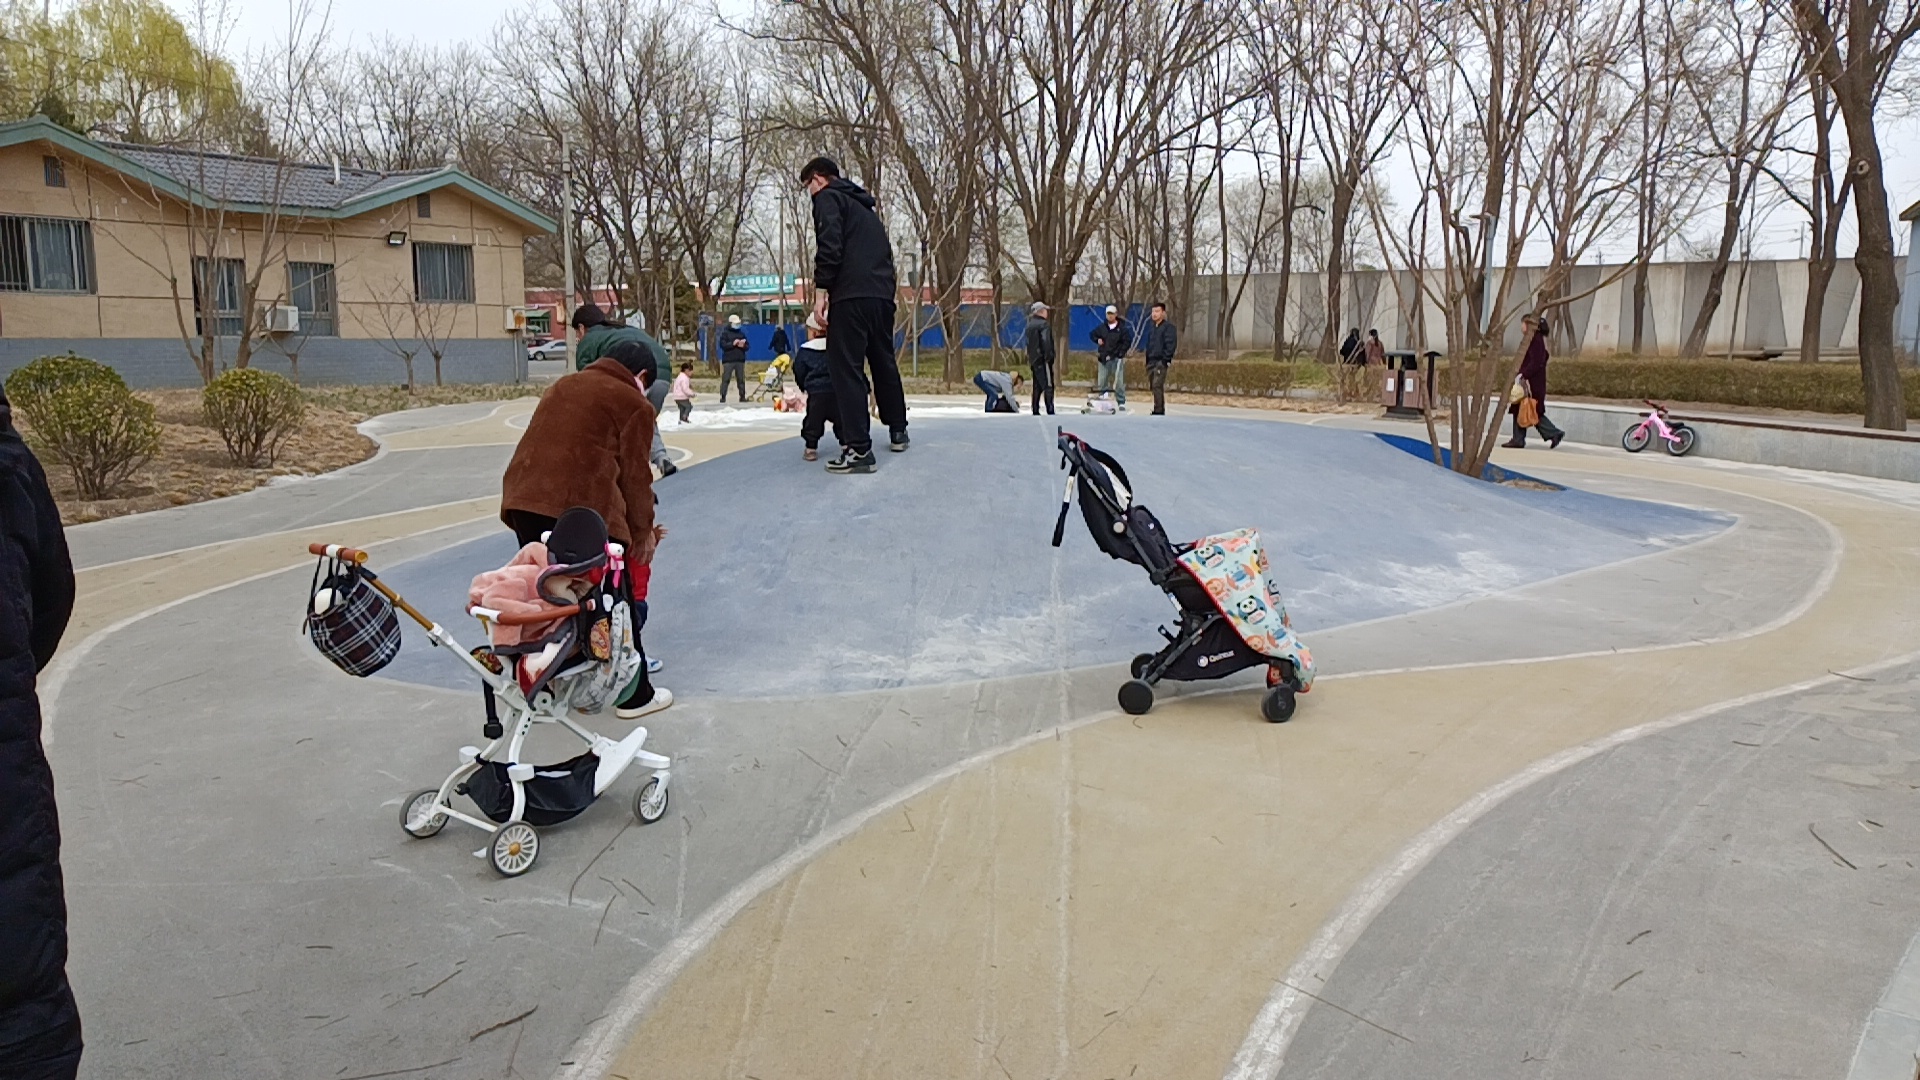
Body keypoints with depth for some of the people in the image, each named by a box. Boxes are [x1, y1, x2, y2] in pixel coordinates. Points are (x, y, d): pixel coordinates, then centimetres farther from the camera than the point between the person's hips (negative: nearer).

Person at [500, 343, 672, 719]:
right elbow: (634, 473, 2)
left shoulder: (564, 385, 26)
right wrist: (643, 529, 13)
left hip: (523, 498, 7)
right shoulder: (633, 403, 4)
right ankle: (635, 695, 16)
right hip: (581, 507, -7)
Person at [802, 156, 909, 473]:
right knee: (884, 362, 21)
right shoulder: (865, 206, 29)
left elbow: (829, 246, -12)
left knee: (846, 368, -8)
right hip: (884, 294, 8)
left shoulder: (827, 197, 4)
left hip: (851, 295, -8)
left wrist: (821, 289, -12)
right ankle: (898, 431, 33)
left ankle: (858, 448, -14)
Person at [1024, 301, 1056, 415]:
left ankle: (1035, 411, 14)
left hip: (1034, 359, 9)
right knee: (1048, 385, -8)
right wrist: (1049, 357, -18)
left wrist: (1029, 359, 22)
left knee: (1037, 386, 13)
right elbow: (1046, 342, -20)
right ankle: (1050, 411, -13)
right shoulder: (1044, 324, -10)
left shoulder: (1030, 325, 16)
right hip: (1043, 359, -9)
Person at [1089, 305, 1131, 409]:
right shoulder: (1102, 327, 8)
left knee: (1118, 382, -7)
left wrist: (1120, 353, -12)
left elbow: (1127, 342, -5)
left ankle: (1121, 402, -1)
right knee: (1101, 382, 8)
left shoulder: (1122, 328, -4)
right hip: (1103, 358, 5)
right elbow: (1093, 334, 24)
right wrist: (1097, 340, 4)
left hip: (1116, 358, -5)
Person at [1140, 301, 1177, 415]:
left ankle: (1159, 411, -14)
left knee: (1157, 386, -15)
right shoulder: (1151, 326, 17)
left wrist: (1165, 359, -17)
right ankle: (1159, 410, 16)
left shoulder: (1168, 327, -5)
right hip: (1150, 361, 8)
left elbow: (1170, 345, -12)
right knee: (1153, 386, 9)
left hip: (1160, 362, -8)